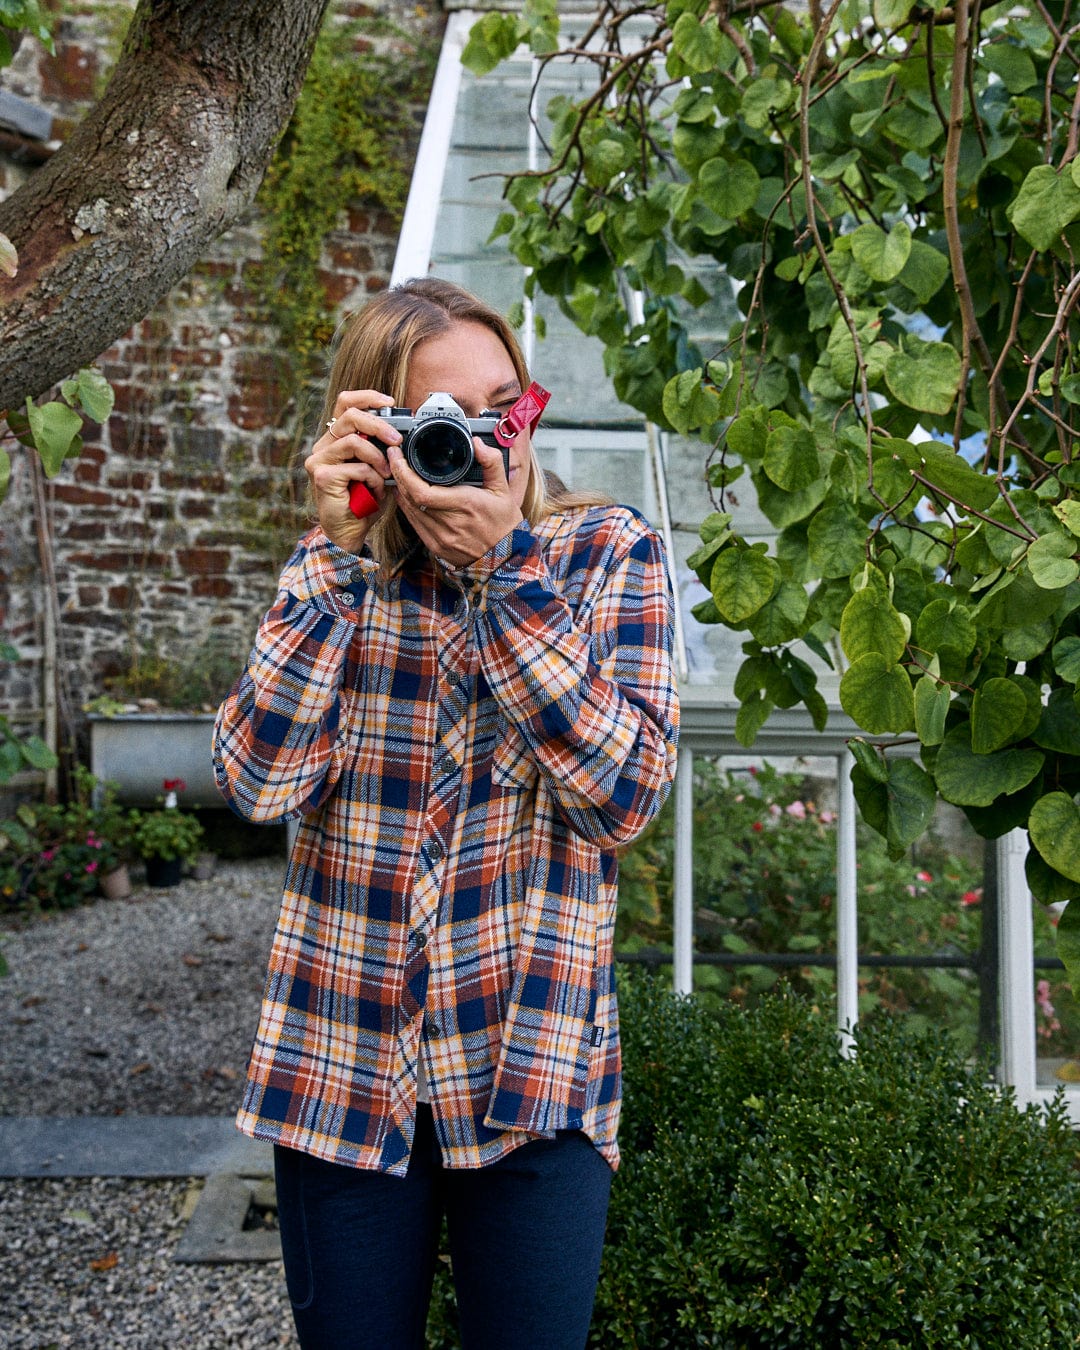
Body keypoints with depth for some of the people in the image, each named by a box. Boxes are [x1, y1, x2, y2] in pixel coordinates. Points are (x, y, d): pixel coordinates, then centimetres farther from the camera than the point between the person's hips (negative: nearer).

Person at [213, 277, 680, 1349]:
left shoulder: (608, 553, -2)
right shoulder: (335, 571, 3)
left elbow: (624, 796, -15)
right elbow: (259, 781, -12)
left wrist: (502, 567, -18)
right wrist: (340, 552, -15)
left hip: (534, 1070, -1)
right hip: (341, 1064, 2)